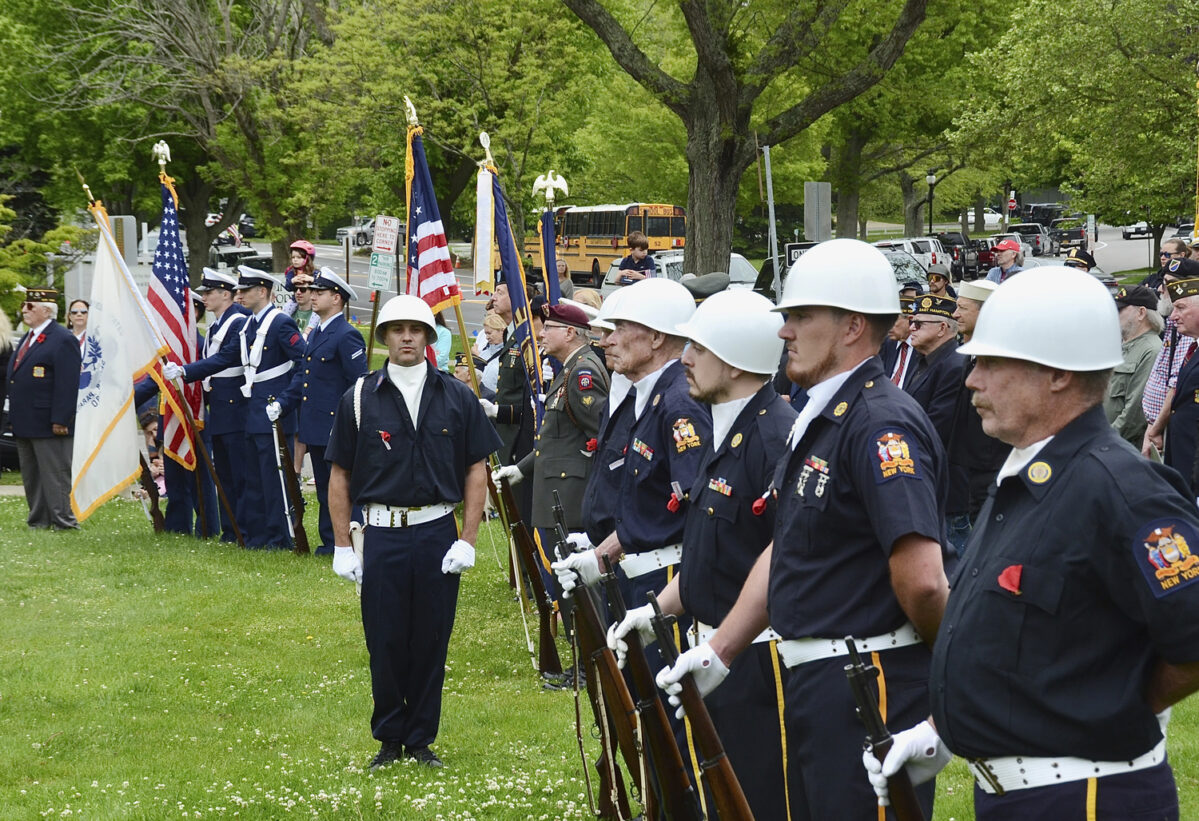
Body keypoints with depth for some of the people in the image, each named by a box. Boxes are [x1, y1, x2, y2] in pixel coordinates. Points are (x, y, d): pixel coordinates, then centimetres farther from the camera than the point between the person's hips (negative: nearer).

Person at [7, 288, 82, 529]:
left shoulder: (63, 340, -12)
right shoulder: (27, 339, 18)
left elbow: (67, 384, -17)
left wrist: (59, 420, -22)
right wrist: (14, 417, 18)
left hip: (48, 425, -9)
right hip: (25, 424, 9)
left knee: (54, 474, -5)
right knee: (31, 477, 12)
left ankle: (63, 521, -1)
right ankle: (38, 519, 18)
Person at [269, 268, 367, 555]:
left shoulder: (347, 336, -13)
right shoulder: (315, 334, 16)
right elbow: (303, 377, 20)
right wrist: (282, 404, 7)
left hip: (336, 428, -9)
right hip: (315, 427, 9)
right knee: (324, 488, 14)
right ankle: (330, 541, 20)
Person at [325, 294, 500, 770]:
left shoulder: (456, 397, 4)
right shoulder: (361, 399, 2)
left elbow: (477, 469, 5)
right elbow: (339, 475, 5)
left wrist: (467, 541, -3)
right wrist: (342, 547, 0)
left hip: (438, 533, 1)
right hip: (383, 534, -1)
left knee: (431, 642, 6)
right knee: (385, 642, 3)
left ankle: (421, 739, 18)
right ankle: (389, 740, 17)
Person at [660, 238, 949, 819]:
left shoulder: (882, 423, -19)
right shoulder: (819, 420, 14)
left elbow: (922, 579, -27)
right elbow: (784, 553, 20)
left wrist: (948, 661, -11)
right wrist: (717, 653, 15)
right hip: (815, 684, 10)